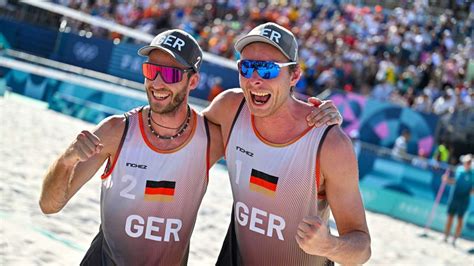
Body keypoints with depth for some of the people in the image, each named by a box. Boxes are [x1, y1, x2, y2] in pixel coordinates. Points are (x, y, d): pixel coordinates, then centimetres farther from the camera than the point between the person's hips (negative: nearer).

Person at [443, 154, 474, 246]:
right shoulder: (459, 169, 3)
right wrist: (447, 180, -1)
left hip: (463, 199, -4)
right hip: (454, 197, 4)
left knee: (460, 219, 1)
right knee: (450, 217, 9)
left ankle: (455, 239, 8)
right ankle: (446, 237, 20)